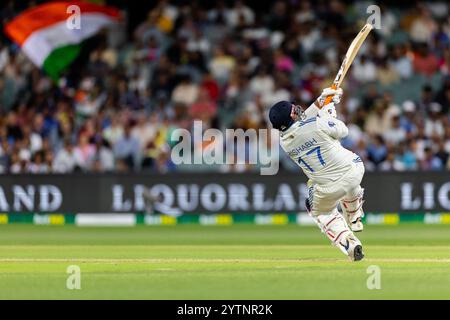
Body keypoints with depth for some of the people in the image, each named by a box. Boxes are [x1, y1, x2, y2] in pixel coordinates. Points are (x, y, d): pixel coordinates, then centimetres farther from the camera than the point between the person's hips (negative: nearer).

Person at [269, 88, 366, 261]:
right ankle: (354, 221, 50)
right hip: (354, 169, -1)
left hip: (329, 190, 1)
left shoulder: (284, 140, -5)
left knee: (322, 212, 29)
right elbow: (342, 131, -2)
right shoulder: (316, 124, -20)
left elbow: (301, 121, 12)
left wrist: (320, 101, 14)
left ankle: (349, 244, 6)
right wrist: (328, 110, 11)